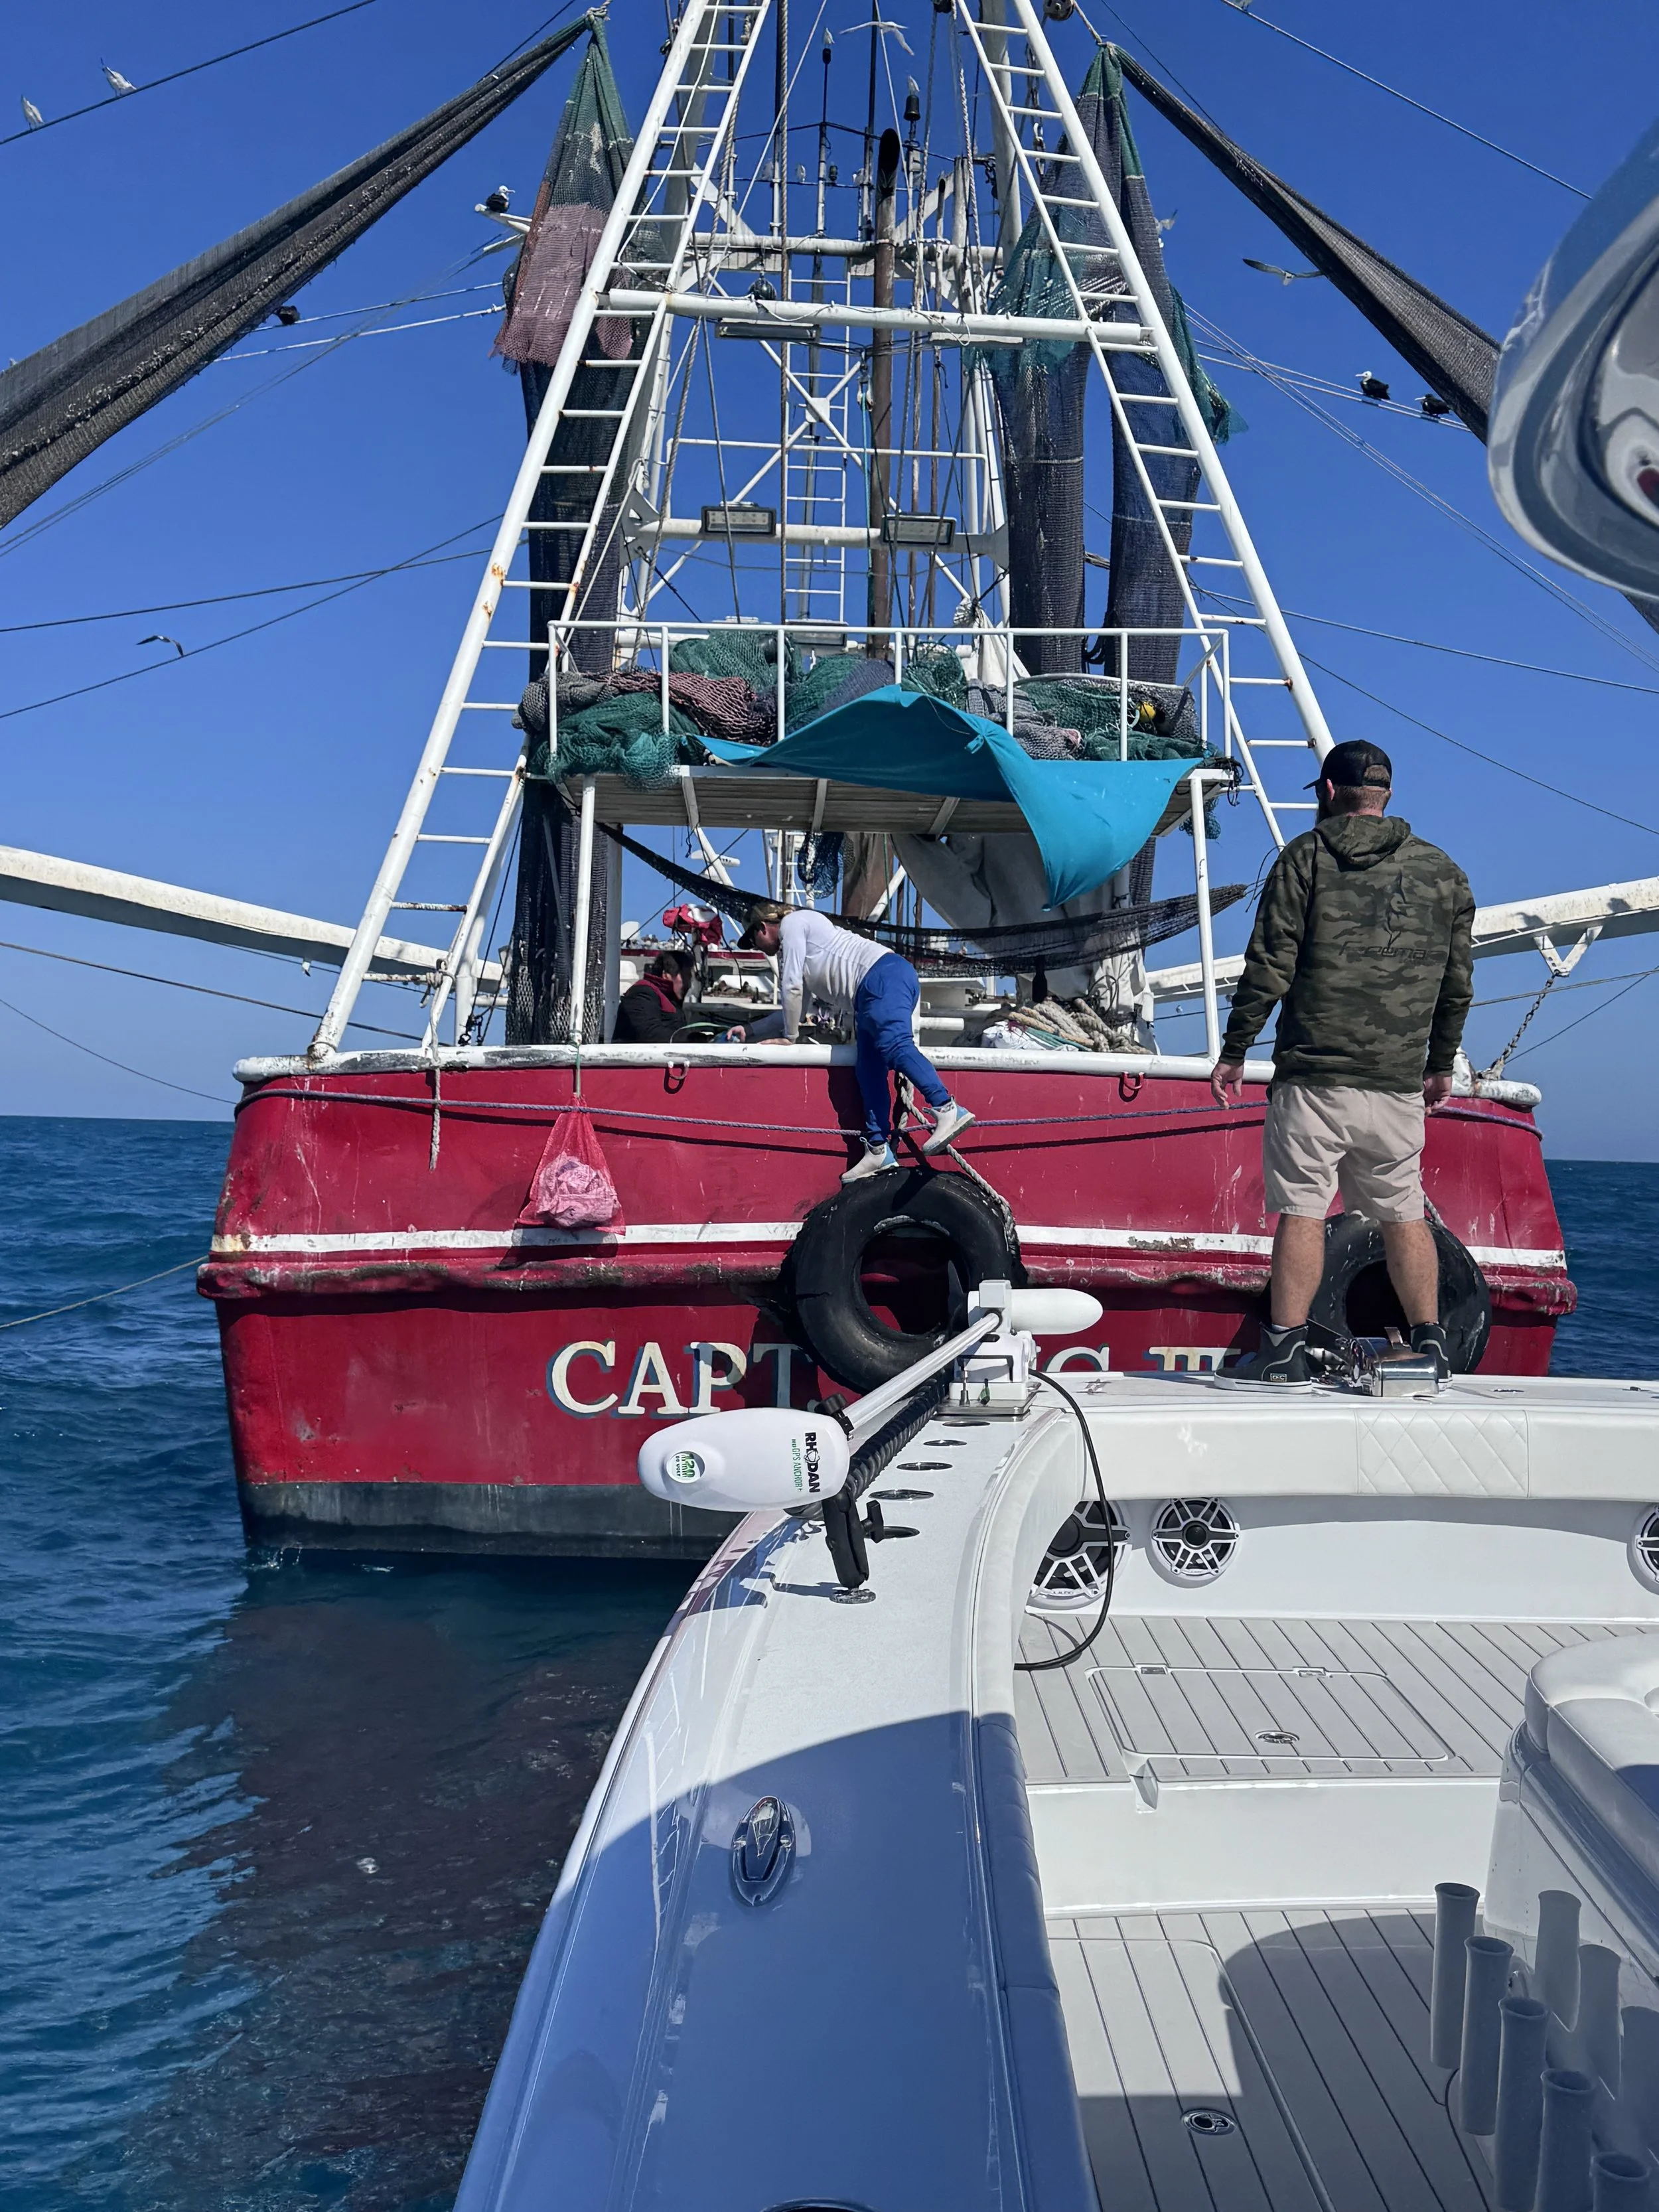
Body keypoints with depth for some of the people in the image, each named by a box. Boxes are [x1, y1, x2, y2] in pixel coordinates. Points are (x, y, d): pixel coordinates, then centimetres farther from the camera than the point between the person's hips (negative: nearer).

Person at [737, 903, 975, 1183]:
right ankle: (878, 1149, -7)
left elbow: (792, 987, -1)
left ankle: (947, 1109, -47)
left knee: (893, 1045, -30)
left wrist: (789, 1037, 10)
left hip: (883, 976, -10)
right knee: (869, 1071, 0)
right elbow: (798, 1001, 43)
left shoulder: (792, 923, 6)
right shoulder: (800, 949, 35)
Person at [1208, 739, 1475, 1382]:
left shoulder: (1306, 856, 1)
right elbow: (1457, 985, 16)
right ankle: (1429, 1345, 17)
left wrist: (1234, 1052, 1)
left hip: (1314, 1075, -4)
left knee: (1301, 1210, -2)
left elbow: (1269, 965, -5)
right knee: (1404, 1213, 13)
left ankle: (1285, 1349, -1)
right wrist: (1441, 1065, 28)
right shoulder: (1443, 871, 13)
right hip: (1400, 1085, 4)